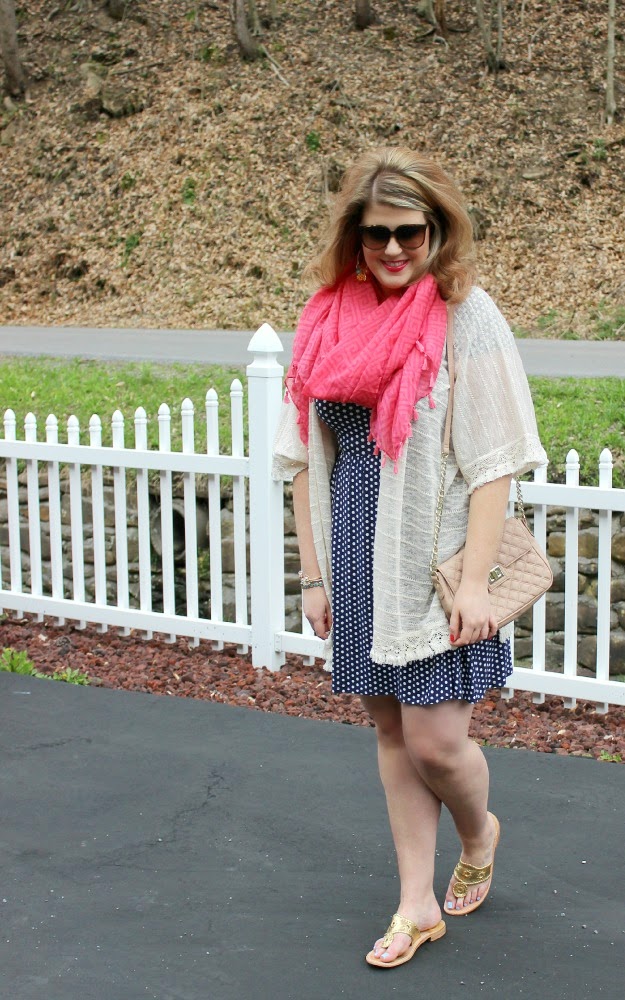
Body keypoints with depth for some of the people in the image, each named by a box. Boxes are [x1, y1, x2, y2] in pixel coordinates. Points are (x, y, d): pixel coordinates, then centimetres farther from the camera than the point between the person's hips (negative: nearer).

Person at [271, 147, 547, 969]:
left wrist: (475, 580, -16)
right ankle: (418, 904, 27)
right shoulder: (327, 319, 4)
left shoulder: (467, 318, -10)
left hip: (433, 566, -5)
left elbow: (495, 463, -12)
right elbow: (306, 458, 8)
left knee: (434, 739, -3)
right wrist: (314, 573, 7)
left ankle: (479, 832, 32)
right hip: (360, 568, 5)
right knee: (392, 731, 13)